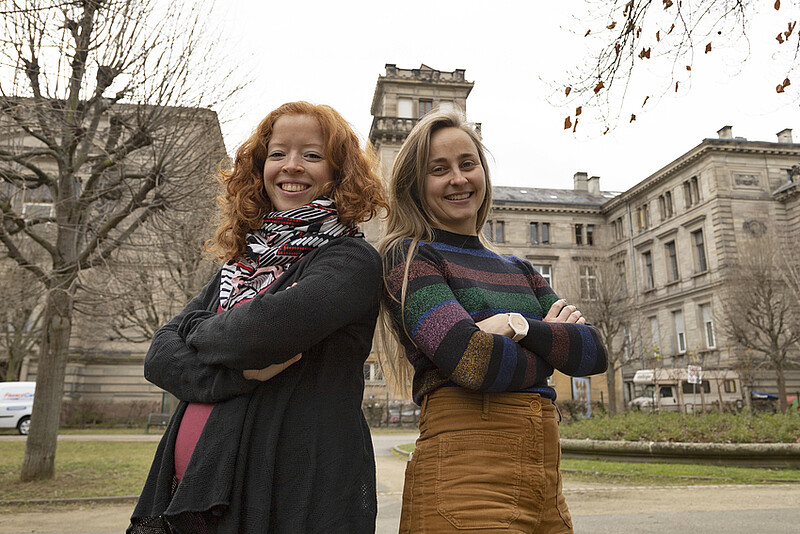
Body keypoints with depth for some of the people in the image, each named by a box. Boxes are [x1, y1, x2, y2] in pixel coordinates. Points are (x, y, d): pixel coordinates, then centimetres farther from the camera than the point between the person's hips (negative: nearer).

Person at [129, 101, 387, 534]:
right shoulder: (241, 263, 12)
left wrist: (201, 332, -4)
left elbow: (268, 330, -24)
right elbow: (159, 356, 3)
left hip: (294, 495, -5)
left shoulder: (350, 259, -7)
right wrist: (238, 372, -15)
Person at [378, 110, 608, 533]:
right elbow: (472, 362, -18)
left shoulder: (519, 271, 15)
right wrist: (557, 345, -1)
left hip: (545, 481, 7)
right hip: (464, 477, -6)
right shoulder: (407, 257, -5)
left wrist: (519, 327, -13)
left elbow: (595, 352, 5)